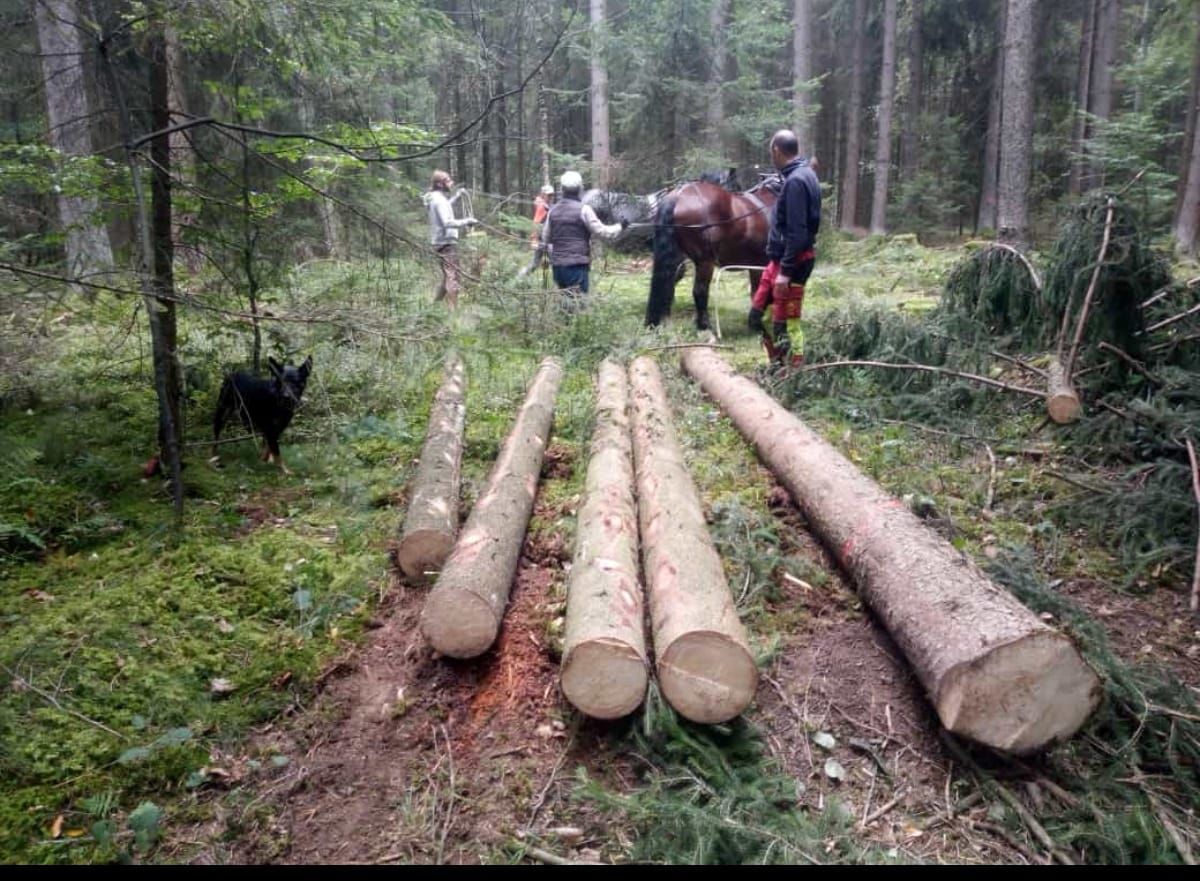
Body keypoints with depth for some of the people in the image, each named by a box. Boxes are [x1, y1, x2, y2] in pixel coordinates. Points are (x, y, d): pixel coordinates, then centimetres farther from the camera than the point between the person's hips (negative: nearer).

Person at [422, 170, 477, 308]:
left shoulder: (436, 198, 11)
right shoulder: (439, 200, -17)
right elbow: (447, 222, -26)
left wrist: (456, 196, 22)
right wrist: (466, 221, -22)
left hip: (440, 241, 10)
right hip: (446, 242, -10)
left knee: (448, 275, 19)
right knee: (452, 276, -7)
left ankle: (435, 304, 25)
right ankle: (453, 309, -6)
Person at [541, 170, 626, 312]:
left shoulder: (553, 210, 9)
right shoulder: (583, 209, -8)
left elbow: (545, 237, 16)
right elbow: (602, 231, -7)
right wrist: (620, 226, 9)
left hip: (557, 264, 6)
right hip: (577, 264, -6)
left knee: (565, 300, 15)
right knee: (577, 302, -3)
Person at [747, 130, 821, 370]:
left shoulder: (795, 181, -17)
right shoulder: (802, 175, 13)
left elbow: (796, 232, -23)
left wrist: (785, 271, -23)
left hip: (791, 262, -10)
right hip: (781, 260, 10)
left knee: (787, 324, -4)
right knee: (758, 315, 15)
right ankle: (778, 366, 25)